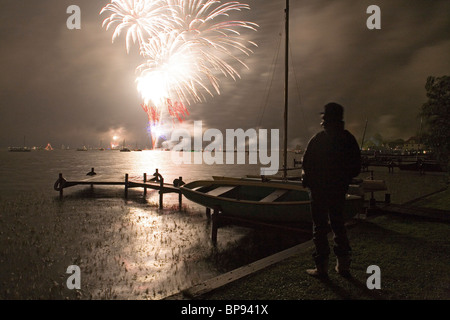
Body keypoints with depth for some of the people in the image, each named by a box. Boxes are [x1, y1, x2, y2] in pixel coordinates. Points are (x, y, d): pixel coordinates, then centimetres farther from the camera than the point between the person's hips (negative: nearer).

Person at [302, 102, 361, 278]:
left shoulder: (318, 139, -14)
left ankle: (322, 267, 7)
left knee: (320, 227, 3)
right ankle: (343, 264, 20)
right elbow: (357, 167, 5)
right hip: (339, 190, 5)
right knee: (338, 224, 16)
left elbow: (306, 164, -12)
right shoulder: (349, 139, 2)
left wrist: (308, 179, 6)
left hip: (319, 189, -5)